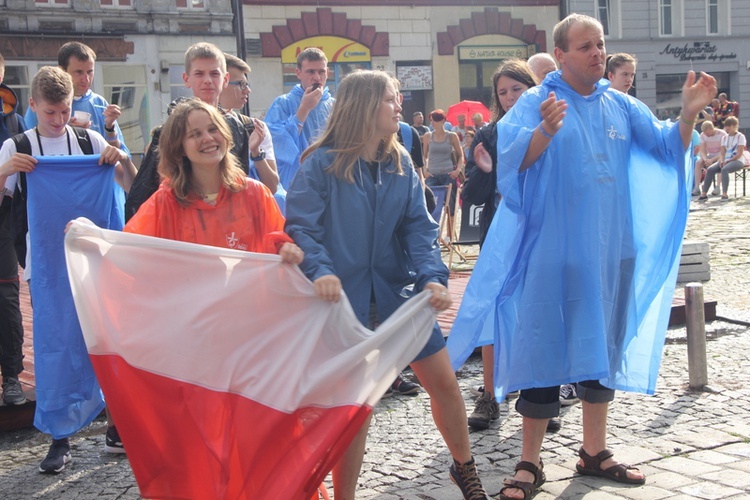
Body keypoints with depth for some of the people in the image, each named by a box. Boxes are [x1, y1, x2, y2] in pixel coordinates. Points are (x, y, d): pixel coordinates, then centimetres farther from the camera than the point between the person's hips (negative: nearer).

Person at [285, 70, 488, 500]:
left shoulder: (400, 164, 5)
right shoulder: (322, 164, -9)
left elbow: (418, 227, 0)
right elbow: (301, 227, -14)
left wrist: (432, 277, -16)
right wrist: (320, 271, -32)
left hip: (398, 291, 4)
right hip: (345, 299, -4)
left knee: (443, 380, 7)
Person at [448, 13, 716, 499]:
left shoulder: (620, 106, 10)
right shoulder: (535, 103, -7)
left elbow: (667, 147, 9)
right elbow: (514, 159, -22)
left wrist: (688, 114, -9)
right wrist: (545, 131, -42)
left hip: (611, 252, 6)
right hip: (553, 254, -5)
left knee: (603, 349, 13)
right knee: (545, 349, -1)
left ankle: (595, 452, 28)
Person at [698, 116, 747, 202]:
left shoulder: (740, 136, -3)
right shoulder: (724, 138, 15)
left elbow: (739, 154, -11)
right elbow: (722, 153, 8)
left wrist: (727, 161, -18)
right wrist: (722, 161, -14)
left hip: (738, 161, -6)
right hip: (726, 161, 6)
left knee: (724, 169, -36)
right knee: (710, 169, -19)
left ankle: (725, 194, -40)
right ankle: (704, 194, -22)